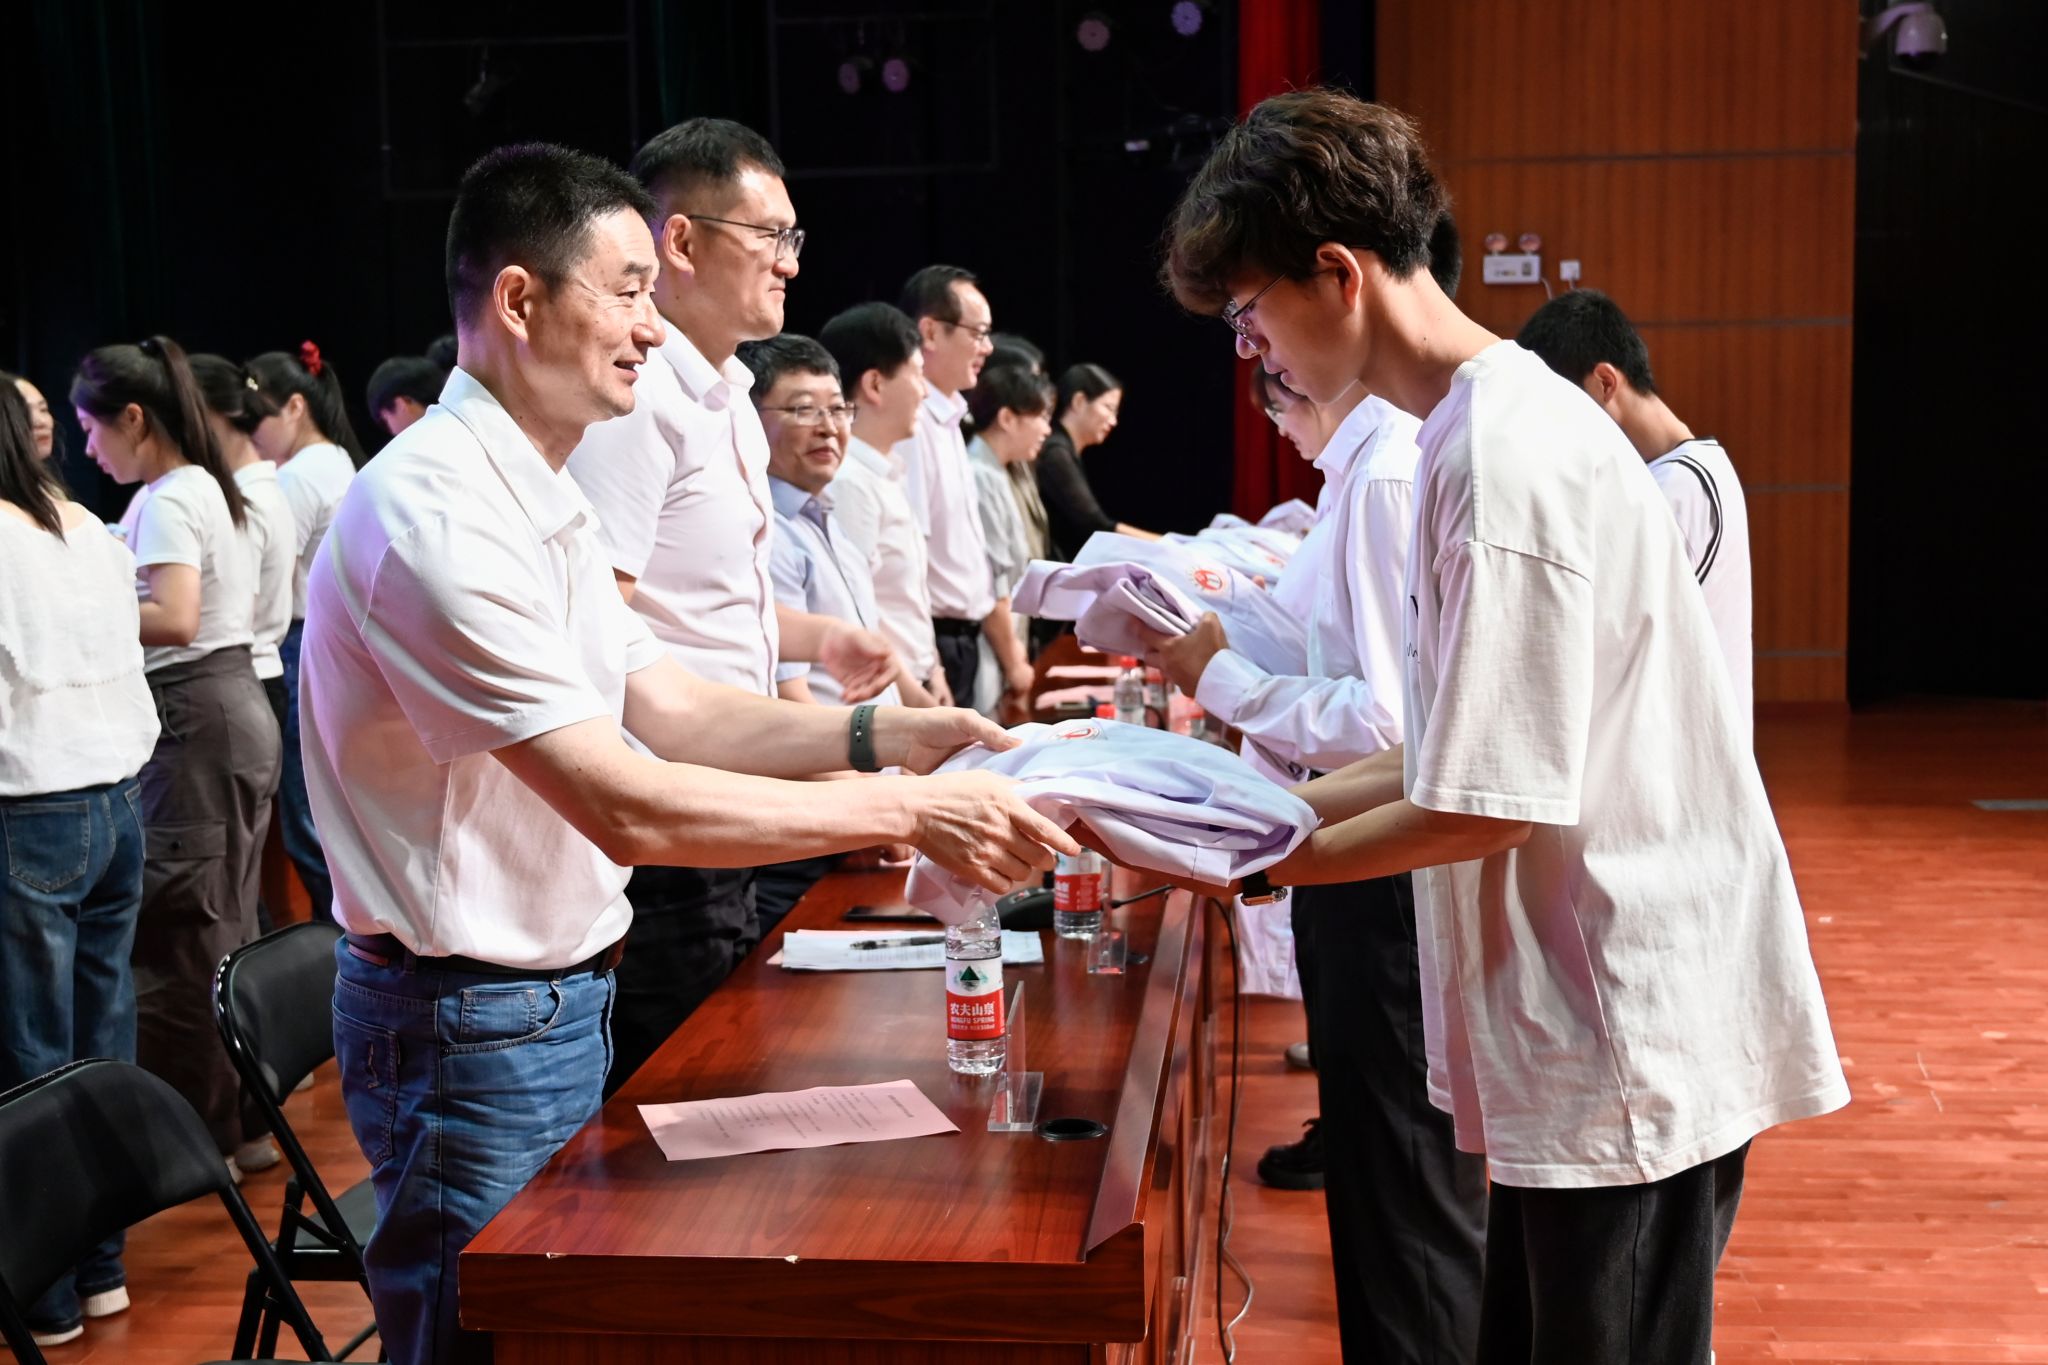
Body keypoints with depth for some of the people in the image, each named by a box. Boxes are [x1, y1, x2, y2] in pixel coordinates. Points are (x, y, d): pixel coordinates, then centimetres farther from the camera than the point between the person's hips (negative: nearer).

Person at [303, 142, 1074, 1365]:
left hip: (567, 989, 9)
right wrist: (903, 810, -25)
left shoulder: (541, 497, 10)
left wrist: (885, 733, -4)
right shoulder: (437, 514, -23)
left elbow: (665, 709, 9)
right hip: (475, 1022, -9)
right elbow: (629, 809, -28)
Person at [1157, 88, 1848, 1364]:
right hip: (1584, 1034, 9)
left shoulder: (1504, 456, -20)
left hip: (1629, 1052, -9)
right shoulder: (1498, 423, 11)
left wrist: (1264, 861, -9)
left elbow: (1487, 807, -20)